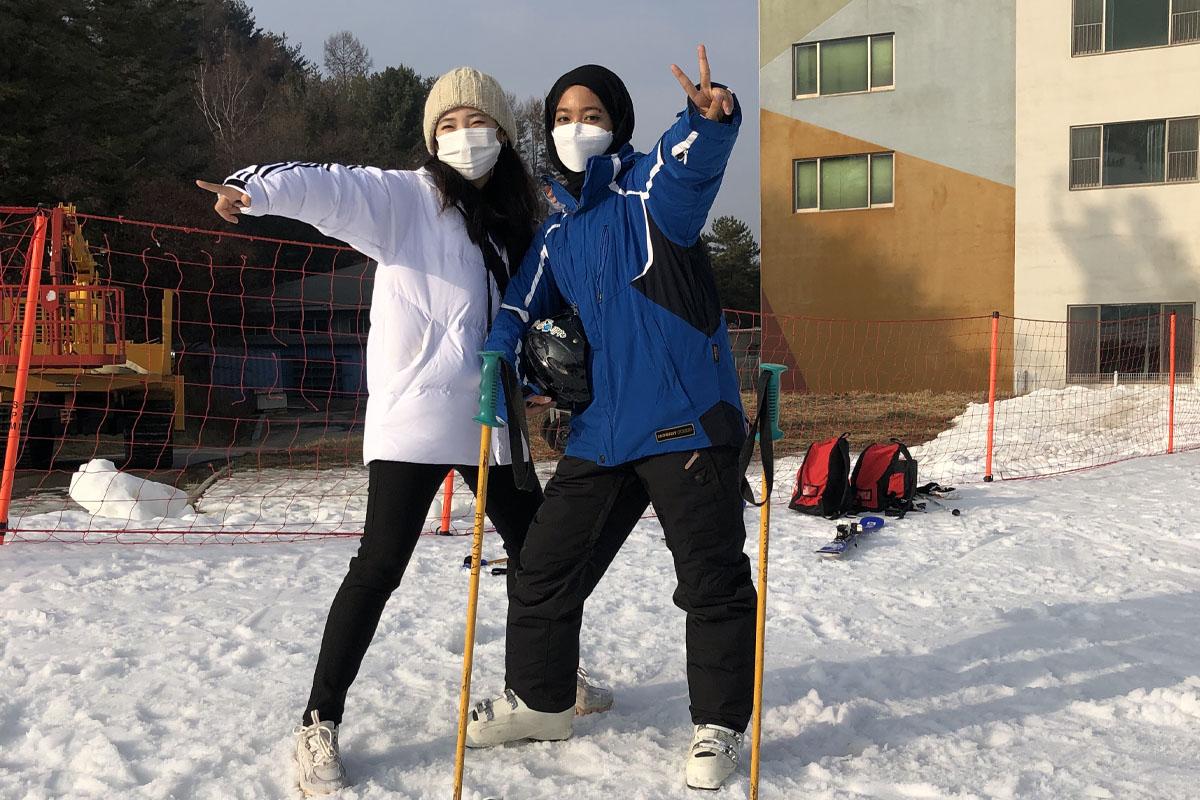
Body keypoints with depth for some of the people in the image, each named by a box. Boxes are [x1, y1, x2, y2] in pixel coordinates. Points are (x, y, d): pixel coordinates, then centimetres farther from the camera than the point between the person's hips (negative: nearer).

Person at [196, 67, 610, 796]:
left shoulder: (514, 220, 13)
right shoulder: (403, 197, -4)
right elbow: (331, 189, -23)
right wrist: (257, 190, -41)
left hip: (487, 419, 7)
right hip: (414, 416, -6)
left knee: (538, 547, 16)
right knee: (381, 565, -11)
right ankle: (320, 726, -1)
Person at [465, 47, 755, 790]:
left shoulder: (650, 191, -6)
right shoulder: (557, 234, 14)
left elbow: (695, 158, -29)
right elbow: (520, 309, 20)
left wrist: (711, 116, -51)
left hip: (687, 422, -6)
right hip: (602, 430, 7)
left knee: (712, 579, 1)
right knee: (546, 565, 13)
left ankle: (720, 724, 19)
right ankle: (538, 700, 33)